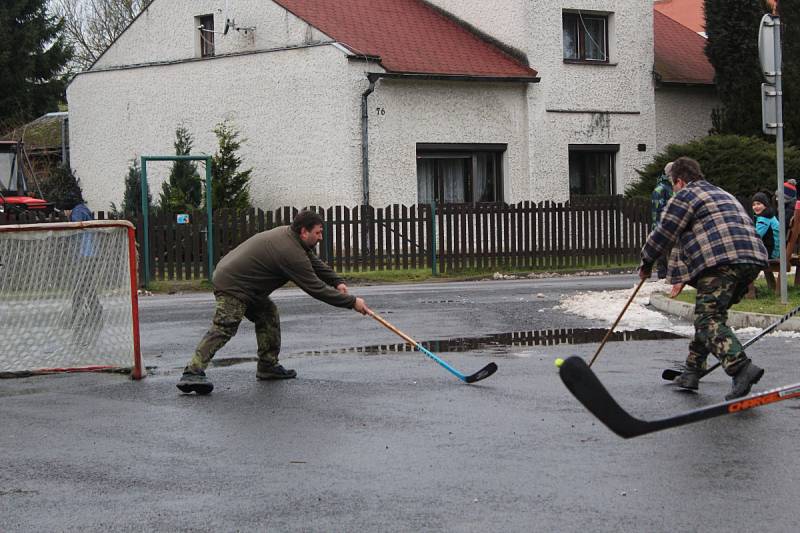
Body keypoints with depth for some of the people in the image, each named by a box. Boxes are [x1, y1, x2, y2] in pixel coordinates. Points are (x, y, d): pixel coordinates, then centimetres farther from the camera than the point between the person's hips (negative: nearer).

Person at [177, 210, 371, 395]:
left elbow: (315, 262, 23)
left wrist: (337, 282, 10)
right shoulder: (291, 253, -22)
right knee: (224, 328, -21)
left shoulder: (288, 234, 10)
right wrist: (352, 302, -14)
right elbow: (316, 289, -20)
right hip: (231, 287, -11)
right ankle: (193, 373, -33)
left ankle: (268, 366, 21)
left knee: (268, 314, 17)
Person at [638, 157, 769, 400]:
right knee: (708, 315, 20)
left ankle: (741, 367, -34)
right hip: (752, 260, 9)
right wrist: (682, 276, 44)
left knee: (709, 319, -13)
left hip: (722, 261, -9)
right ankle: (692, 372, 21)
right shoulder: (723, 195, 36)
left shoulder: (684, 196, 7)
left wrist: (646, 263, 23)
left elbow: (663, 235, 6)